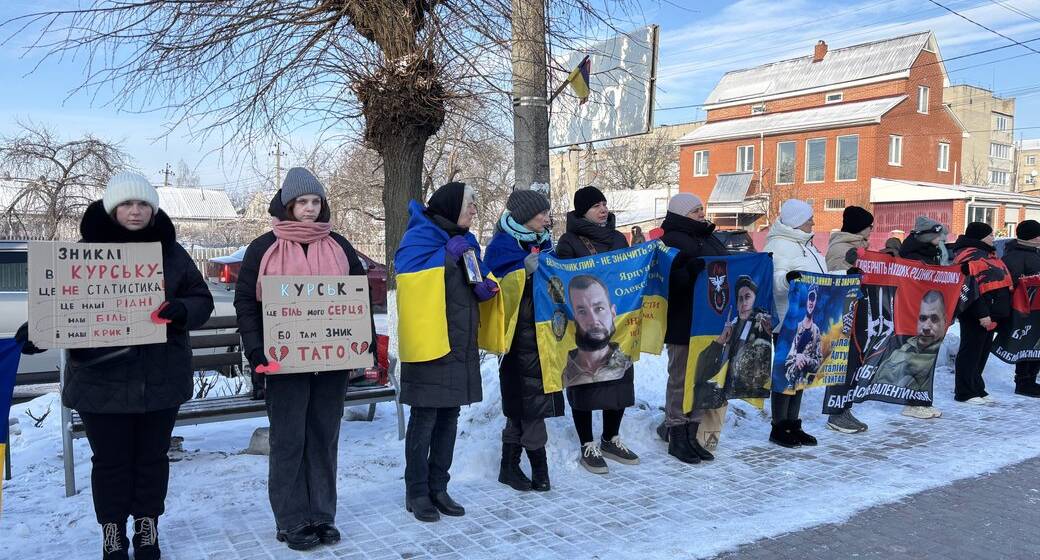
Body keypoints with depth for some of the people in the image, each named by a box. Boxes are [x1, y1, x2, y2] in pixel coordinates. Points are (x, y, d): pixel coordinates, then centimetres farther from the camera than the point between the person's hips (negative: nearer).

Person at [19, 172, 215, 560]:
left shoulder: (172, 252, 4)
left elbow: (202, 300, 5)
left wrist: (181, 310, -17)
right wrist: (36, 329, -18)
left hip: (161, 378, 1)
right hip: (100, 377, -1)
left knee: (152, 457, 13)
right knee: (110, 460, 8)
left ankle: (148, 528, 30)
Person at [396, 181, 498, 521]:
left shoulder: (466, 241, 16)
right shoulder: (419, 236, -9)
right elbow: (409, 280, -22)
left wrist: (484, 289, 2)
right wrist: (447, 255, -19)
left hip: (460, 345, 8)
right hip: (429, 343, -8)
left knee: (449, 417, 12)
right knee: (424, 419, -1)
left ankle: (438, 487, 23)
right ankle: (416, 493, 11)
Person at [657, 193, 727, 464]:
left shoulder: (710, 238, 18)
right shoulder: (672, 240, -9)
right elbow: (672, 279, -21)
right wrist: (693, 269, -38)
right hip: (683, 324, -8)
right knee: (682, 379, 1)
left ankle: (691, 435, 22)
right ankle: (676, 437, 12)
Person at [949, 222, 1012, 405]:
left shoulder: (985, 254, 19)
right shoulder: (970, 256, -15)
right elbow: (971, 286, -23)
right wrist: (982, 314, -25)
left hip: (989, 314, 10)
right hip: (976, 315, -10)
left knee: (982, 351, 15)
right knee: (971, 351, -4)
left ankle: (976, 389, 24)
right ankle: (965, 393, 3)